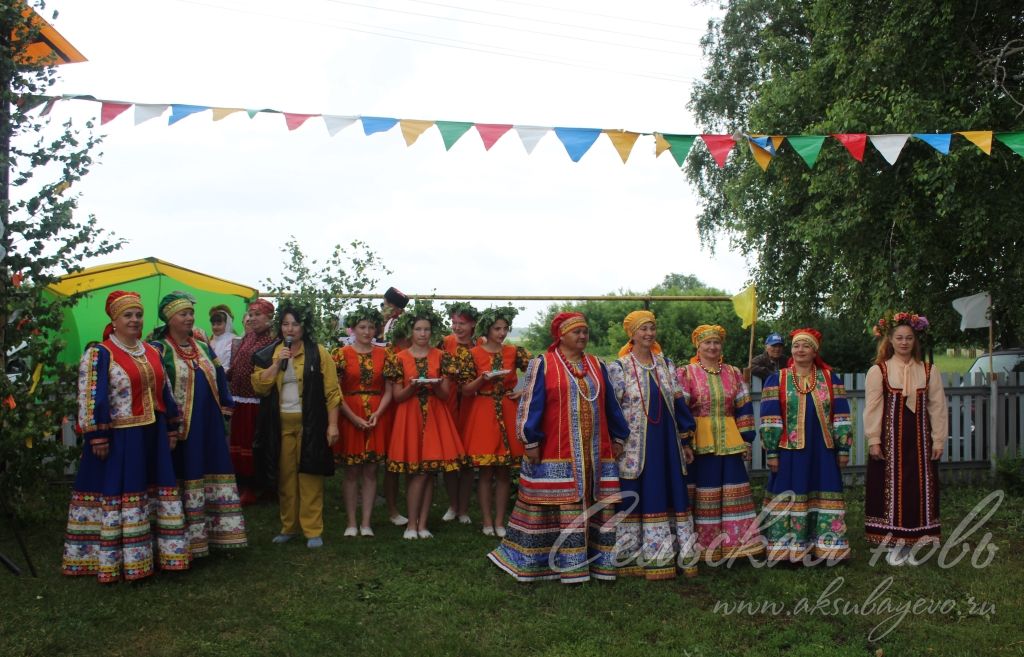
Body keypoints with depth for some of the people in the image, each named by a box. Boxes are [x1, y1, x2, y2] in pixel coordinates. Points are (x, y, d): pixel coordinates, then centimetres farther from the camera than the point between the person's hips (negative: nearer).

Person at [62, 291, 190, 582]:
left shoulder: (152, 352, 12)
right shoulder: (99, 354, -8)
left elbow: (165, 392, 18)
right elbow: (90, 399, -13)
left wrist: (171, 429, 15)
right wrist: (97, 437, -17)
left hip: (152, 437, 7)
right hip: (119, 438, -7)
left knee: (156, 491, 11)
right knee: (115, 493, -2)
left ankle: (157, 551, 21)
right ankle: (113, 560, 7)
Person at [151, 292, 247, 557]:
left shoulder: (203, 347, 14)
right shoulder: (159, 350, -5)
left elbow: (220, 379, 17)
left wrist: (226, 407, 5)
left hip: (210, 426, 6)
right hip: (181, 428, -6)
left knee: (214, 477, 8)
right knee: (187, 479, -2)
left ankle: (213, 535, 18)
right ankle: (189, 542, 7)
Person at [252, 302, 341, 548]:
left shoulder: (318, 353, 0)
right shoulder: (268, 354, 10)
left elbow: (331, 391, -3)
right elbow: (259, 385, -1)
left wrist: (332, 424, -9)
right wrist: (277, 362, -11)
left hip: (310, 424, -3)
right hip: (280, 424, 3)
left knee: (310, 476, -3)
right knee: (285, 476, 7)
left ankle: (313, 530, 3)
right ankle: (288, 526, 20)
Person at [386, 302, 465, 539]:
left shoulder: (441, 357, 6)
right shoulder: (400, 358, 2)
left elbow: (446, 394, 3)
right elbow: (397, 396, 0)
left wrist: (435, 385, -18)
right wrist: (412, 387, -19)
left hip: (435, 418, 2)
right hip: (409, 417, -2)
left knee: (430, 470, 1)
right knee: (418, 471, -7)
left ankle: (422, 524, 7)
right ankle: (412, 524, 1)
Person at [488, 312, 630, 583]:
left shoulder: (597, 366, 13)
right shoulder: (543, 365, -2)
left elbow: (611, 405, 17)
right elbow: (530, 405, -5)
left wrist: (618, 437, 16)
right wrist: (531, 441, -9)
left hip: (595, 453, 5)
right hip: (556, 453, -5)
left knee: (598, 508, 5)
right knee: (562, 509, -2)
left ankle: (598, 561, 14)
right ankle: (569, 565, 5)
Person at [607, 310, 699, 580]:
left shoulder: (666, 364, 9)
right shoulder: (619, 367, -4)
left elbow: (679, 403, 11)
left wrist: (686, 441, 10)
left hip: (666, 443, 5)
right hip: (634, 444, -5)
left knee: (670, 495, 7)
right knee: (636, 498, 0)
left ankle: (667, 555, 17)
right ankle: (635, 556, 10)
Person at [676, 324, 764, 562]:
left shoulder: (734, 373, 11)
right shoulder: (686, 374, -1)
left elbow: (743, 408, 11)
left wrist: (746, 440, 5)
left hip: (729, 442, 4)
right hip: (700, 442, -3)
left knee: (733, 492, 5)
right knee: (705, 493, 2)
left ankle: (735, 542, 13)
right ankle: (704, 545, 10)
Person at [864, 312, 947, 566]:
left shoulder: (929, 371, 5)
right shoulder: (878, 371, -2)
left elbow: (938, 407, 4)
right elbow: (873, 407, -5)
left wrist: (938, 440, 0)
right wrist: (873, 440, -10)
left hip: (919, 439, 2)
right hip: (890, 439, -2)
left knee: (919, 489, 5)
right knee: (891, 488, 2)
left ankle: (912, 544, 16)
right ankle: (894, 544, 12)